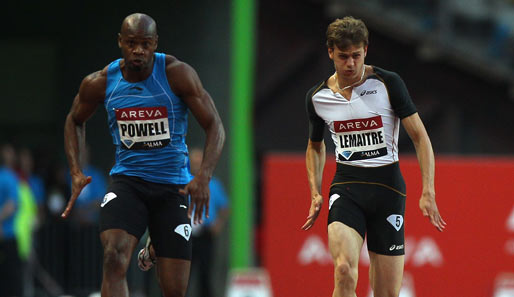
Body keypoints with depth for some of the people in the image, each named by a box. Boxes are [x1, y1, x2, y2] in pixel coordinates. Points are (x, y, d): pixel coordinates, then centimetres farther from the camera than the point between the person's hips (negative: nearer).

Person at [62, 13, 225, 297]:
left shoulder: (177, 74, -11)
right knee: (114, 258, -28)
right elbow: (75, 121, 16)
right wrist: (76, 172, 2)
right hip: (127, 180, 0)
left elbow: (214, 126, -9)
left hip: (173, 186, 0)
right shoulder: (100, 83, -4)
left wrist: (204, 176, -25)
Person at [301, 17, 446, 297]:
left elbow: (420, 137, -3)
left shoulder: (388, 84, -5)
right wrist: (315, 194, 10)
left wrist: (428, 193, -12)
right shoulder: (317, 97, 4)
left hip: (388, 185, -1)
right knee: (344, 271, -26)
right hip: (346, 187, 1)